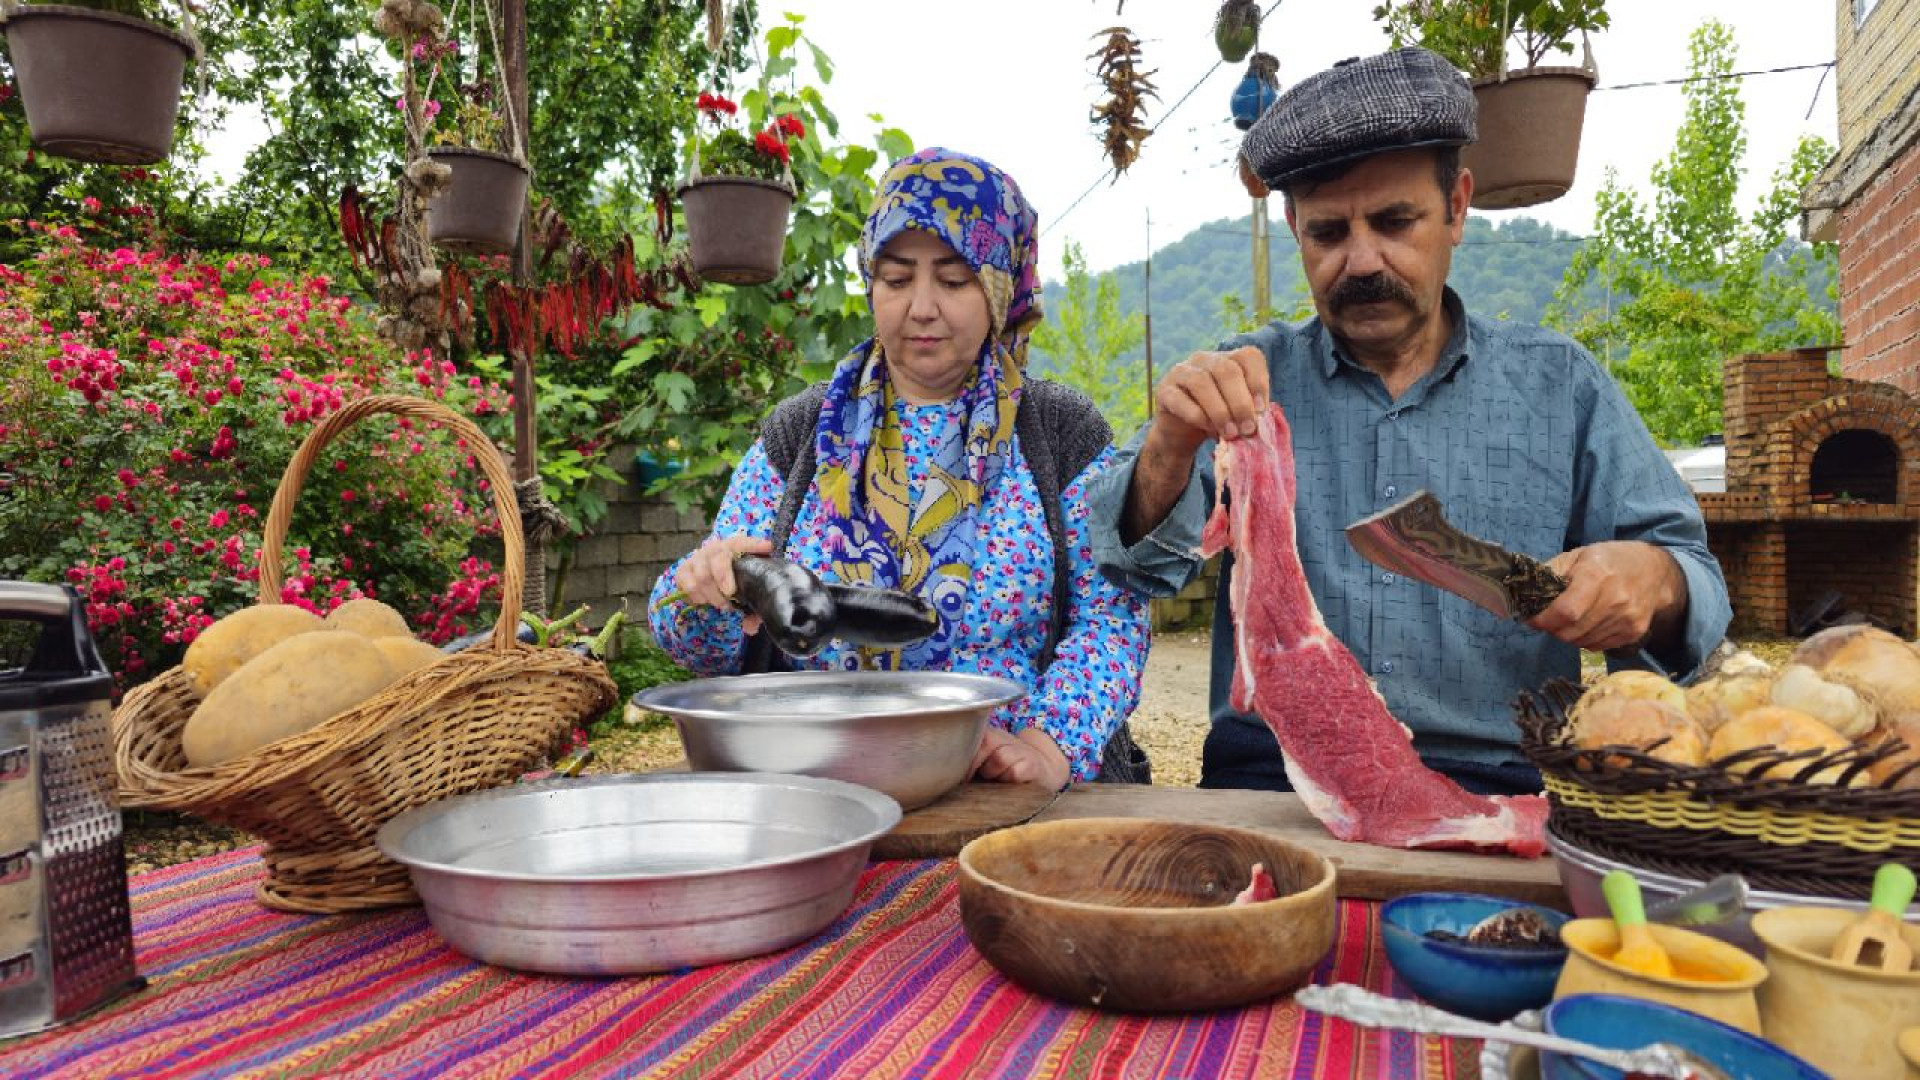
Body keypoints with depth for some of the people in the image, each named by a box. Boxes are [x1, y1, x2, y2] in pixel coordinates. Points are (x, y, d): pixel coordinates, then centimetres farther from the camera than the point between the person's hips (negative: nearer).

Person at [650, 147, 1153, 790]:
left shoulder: (1065, 433, 8)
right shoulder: (798, 435, 12)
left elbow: (1109, 616, 2)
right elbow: (709, 647, 11)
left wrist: (1053, 744, -15)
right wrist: (702, 592, -12)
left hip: (1013, 797, -1)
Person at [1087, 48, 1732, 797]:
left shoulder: (1560, 385, 12)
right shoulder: (1247, 381, 10)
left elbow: (1696, 584, 11)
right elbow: (1140, 561, -1)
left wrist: (1651, 581, -14)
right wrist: (1169, 452, -23)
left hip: (1498, 782, 3)